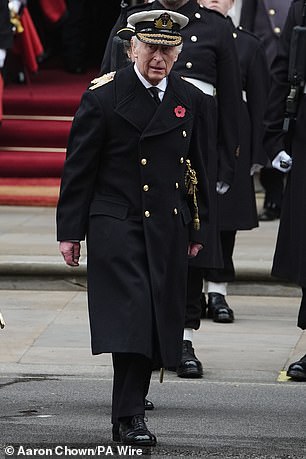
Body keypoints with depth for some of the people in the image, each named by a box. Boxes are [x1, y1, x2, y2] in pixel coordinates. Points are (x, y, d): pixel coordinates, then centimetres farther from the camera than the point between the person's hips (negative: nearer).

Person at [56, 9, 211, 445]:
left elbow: (197, 171, 15)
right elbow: (78, 168, -1)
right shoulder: (103, 97, -4)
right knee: (130, 315, -14)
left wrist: (196, 230, 15)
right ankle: (129, 417, -14)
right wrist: (70, 230, -3)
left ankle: (134, 398, 16)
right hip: (116, 224, -4)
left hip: (169, 229, 4)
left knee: (158, 320, 4)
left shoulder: (192, 101, 7)